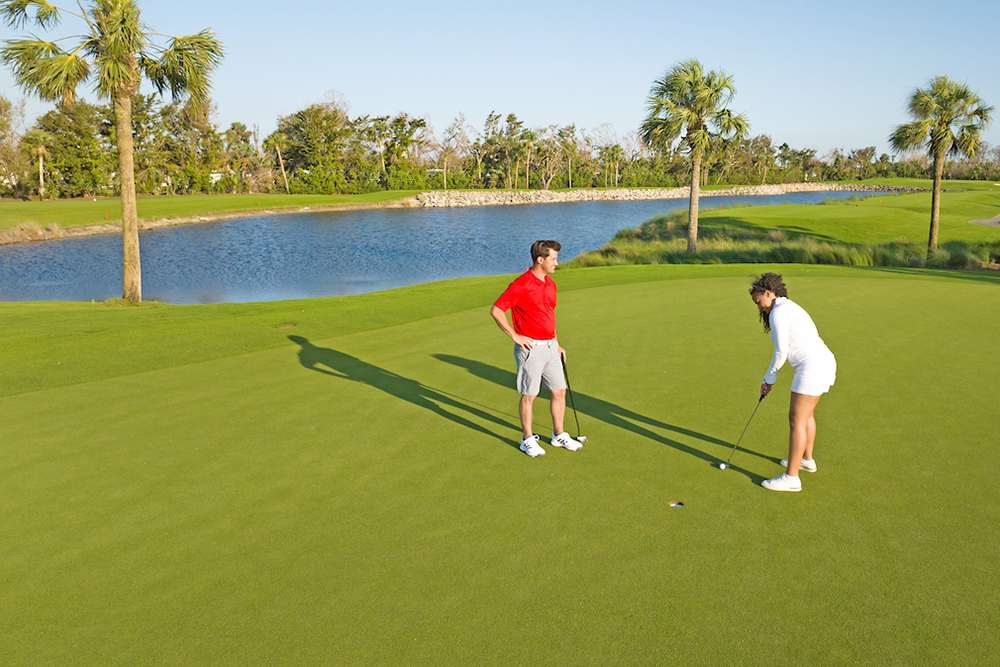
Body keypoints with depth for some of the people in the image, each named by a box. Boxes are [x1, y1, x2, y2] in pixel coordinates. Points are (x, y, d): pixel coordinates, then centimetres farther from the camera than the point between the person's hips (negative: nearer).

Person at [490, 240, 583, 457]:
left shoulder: (550, 284, 10)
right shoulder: (521, 285, -17)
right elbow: (496, 310, -18)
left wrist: (557, 344, 19)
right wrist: (515, 336, -15)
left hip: (550, 347, 8)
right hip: (530, 348, -8)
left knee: (559, 391, 11)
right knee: (529, 396, 2)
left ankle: (559, 435, 25)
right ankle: (528, 440, 15)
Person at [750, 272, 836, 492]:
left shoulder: (778, 313, -12)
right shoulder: (790, 308, 20)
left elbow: (781, 352, -14)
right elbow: (790, 349, 23)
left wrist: (769, 378, 1)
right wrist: (769, 379, 20)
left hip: (812, 369, -10)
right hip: (823, 362, 10)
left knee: (797, 421, -4)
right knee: (806, 413, 26)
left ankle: (791, 477, 1)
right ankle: (806, 459, 44)